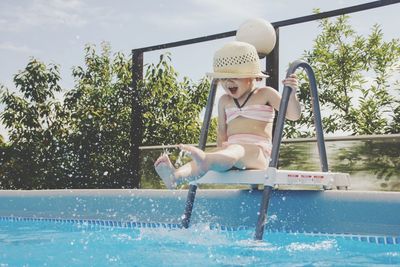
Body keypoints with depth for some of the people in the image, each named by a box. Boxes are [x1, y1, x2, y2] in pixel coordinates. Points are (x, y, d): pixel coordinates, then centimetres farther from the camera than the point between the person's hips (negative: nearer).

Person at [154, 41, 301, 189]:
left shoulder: (265, 94, 9)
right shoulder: (224, 101, 22)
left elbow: (293, 115, 2)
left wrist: (291, 94, -17)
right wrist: (221, 150, 5)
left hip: (258, 151, -4)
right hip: (231, 150, 4)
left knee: (237, 150, -39)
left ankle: (206, 160, -73)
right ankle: (177, 175, -61)